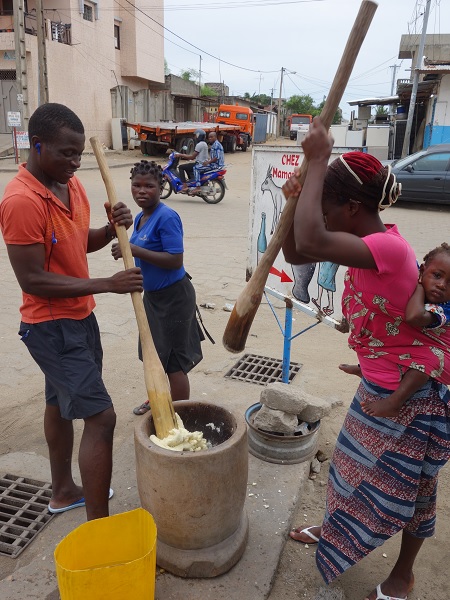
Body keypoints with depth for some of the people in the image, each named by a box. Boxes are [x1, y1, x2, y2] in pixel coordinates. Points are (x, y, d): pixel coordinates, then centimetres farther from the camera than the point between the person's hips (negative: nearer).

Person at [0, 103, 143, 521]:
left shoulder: (70, 184, 3)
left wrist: (112, 228, -6)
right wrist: (107, 285, -25)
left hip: (80, 317, 9)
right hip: (52, 327, -9)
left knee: (61, 402, 22)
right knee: (101, 416, -11)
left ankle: (63, 491, 42)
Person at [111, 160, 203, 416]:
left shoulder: (167, 217, -21)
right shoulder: (140, 218, 5)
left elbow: (175, 260, -28)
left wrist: (134, 250, -29)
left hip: (173, 296, -9)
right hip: (152, 295, 9)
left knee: (174, 360, 1)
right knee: (156, 353, 23)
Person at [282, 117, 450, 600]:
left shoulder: (388, 248, -31)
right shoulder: (367, 243, -1)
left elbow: (310, 241, -45)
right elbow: (296, 254, 4)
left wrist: (317, 162, -34)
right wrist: (296, 200, -11)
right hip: (378, 385, 9)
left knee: (408, 487, 14)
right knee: (358, 465, 25)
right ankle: (336, 530, 50)